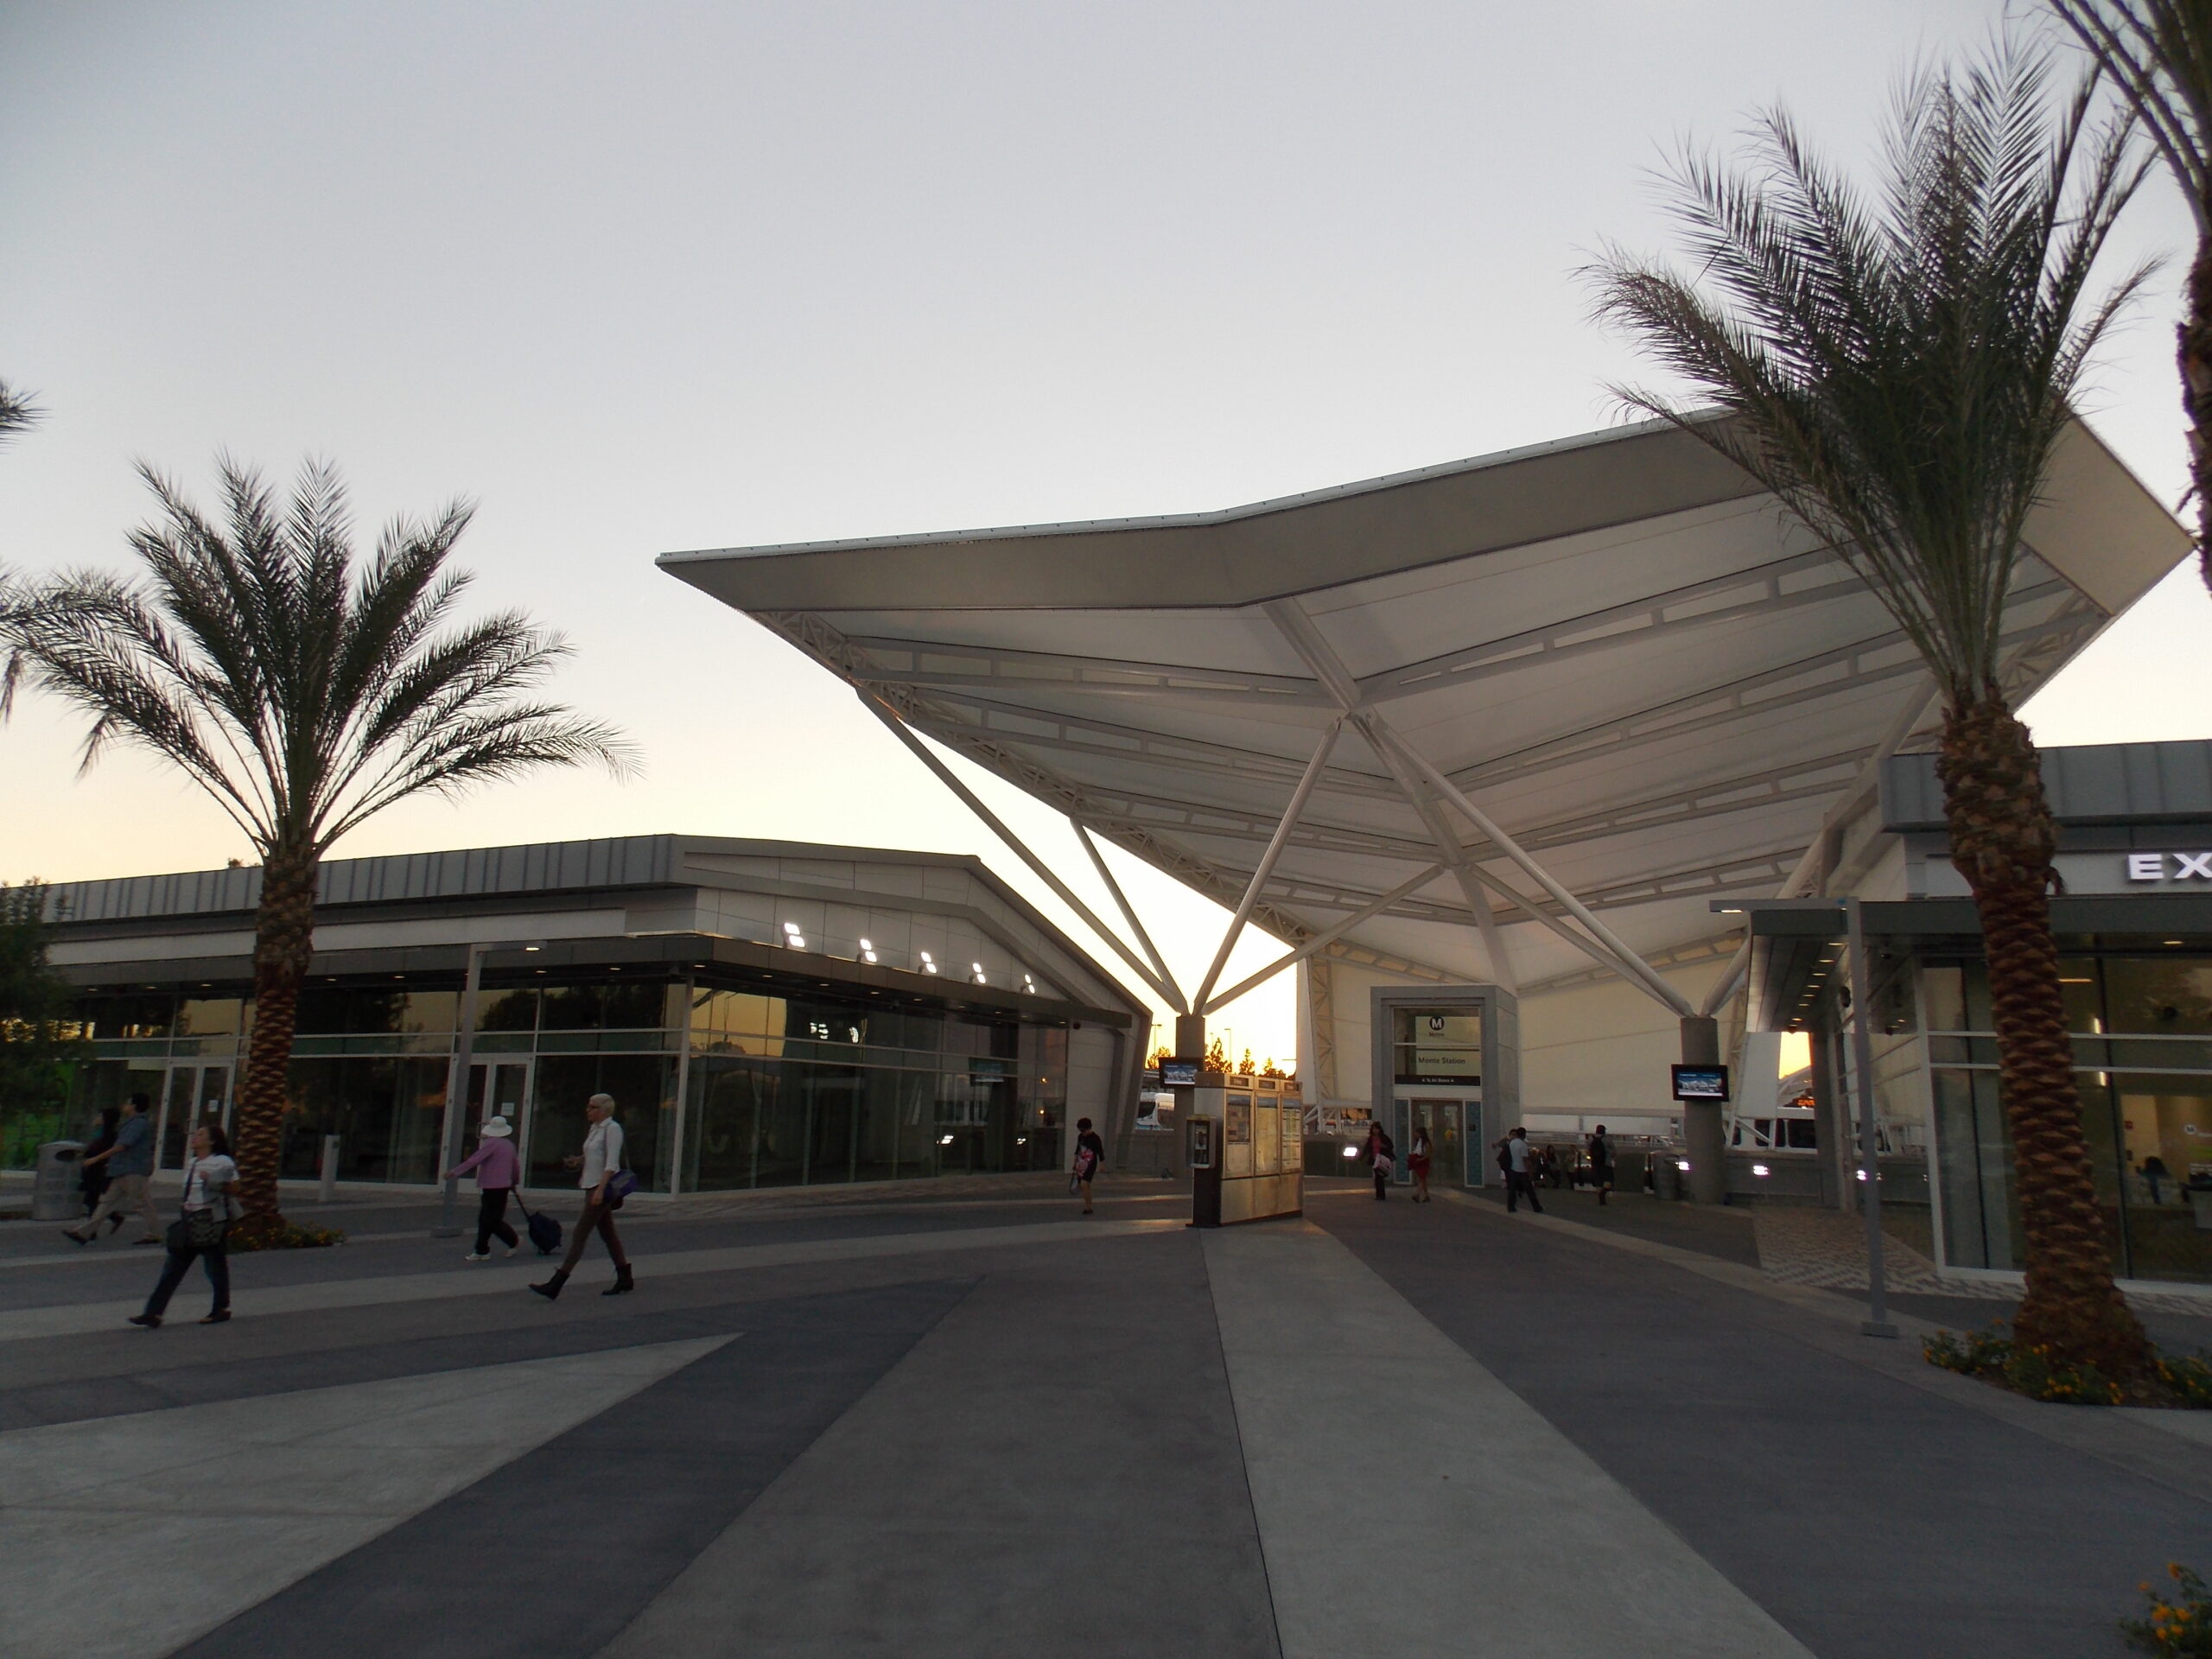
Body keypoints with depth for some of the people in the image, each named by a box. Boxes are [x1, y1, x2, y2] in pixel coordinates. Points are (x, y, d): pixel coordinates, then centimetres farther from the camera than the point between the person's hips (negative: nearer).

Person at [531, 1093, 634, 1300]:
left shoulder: (612, 1128, -12)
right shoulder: (595, 1129, 14)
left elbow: (612, 1163, -18)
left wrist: (600, 1189, -24)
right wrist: (578, 1161, 9)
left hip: (603, 1187, -9)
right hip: (592, 1186, 9)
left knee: (580, 1234, -10)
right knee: (608, 1233, 13)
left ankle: (555, 1285, -11)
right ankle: (625, 1279, 21)